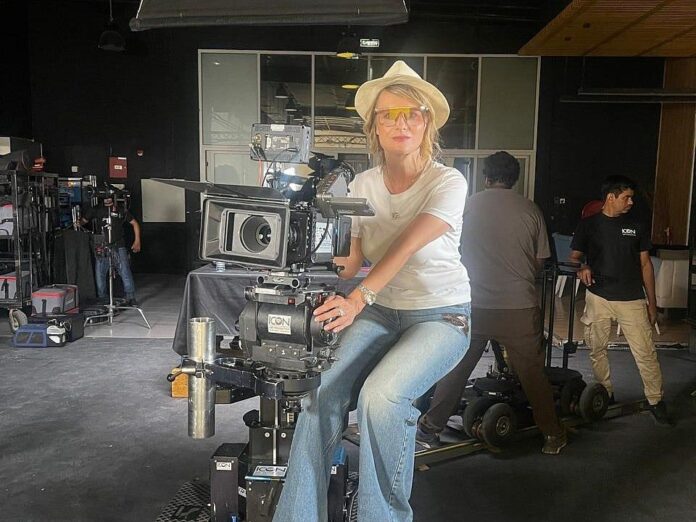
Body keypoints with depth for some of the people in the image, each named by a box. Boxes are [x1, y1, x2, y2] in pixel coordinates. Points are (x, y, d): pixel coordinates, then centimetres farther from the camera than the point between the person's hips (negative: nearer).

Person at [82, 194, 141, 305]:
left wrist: (137, 241, 8)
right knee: (99, 274, 4)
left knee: (125, 271, -11)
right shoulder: (95, 210, 13)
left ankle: (130, 297, -6)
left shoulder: (121, 210, 8)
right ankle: (101, 298, 18)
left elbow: (135, 223, 13)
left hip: (118, 247, -2)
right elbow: (83, 221, 15)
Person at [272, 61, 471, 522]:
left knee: (381, 397, -29)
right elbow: (349, 260, 2)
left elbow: (405, 248, -24)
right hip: (380, 311, 4)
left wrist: (358, 299, -35)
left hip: (440, 316, -4)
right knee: (321, 392, -20)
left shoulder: (448, 182, -9)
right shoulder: (363, 185, 5)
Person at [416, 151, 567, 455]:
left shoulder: (469, 206, -1)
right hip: (520, 305, 0)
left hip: (474, 304, 1)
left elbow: (455, 253, 8)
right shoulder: (530, 210, -1)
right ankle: (552, 435, 22)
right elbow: (539, 261, 5)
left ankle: (431, 427, 21)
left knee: (456, 367, 13)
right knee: (532, 372, 11)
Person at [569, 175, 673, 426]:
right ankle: (605, 397, 22)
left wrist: (652, 303, 7)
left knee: (645, 352, -3)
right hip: (598, 298, 0)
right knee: (597, 350, 7)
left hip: (632, 299, 0)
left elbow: (645, 265, 9)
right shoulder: (588, 224, 1)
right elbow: (575, 256, 5)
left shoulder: (637, 226, 6)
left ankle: (656, 401, 9)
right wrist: (582, 267, -20)